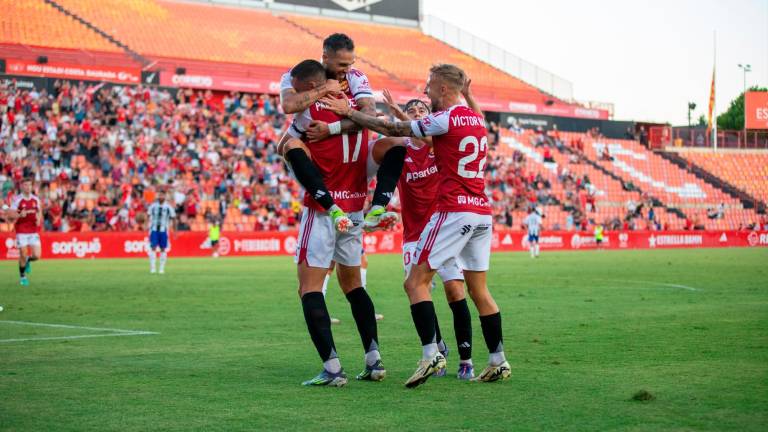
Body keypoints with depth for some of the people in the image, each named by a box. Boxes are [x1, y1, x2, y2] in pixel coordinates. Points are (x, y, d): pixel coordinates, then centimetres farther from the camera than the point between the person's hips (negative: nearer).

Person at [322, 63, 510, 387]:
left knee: (416, 282, -5)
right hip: (482, 212, 8)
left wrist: (347, 111, 3)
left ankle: (430, 354, -16)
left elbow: (394, 130, -5)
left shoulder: (446, 119, -9)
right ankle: (498, 361, 13)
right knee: (479, 291, 13)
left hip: (454, 211, -8)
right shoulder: (476, 119, 15)